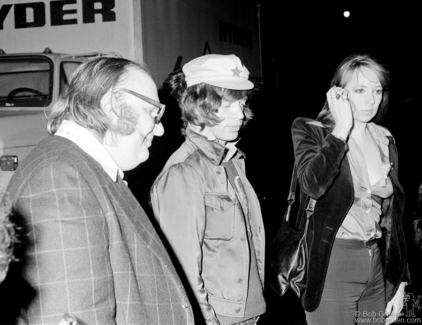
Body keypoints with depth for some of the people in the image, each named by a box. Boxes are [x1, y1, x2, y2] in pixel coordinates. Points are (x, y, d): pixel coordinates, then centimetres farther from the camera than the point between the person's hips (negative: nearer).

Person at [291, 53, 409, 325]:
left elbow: (394, 214, 12)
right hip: (332, 264, -5)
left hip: (379, 265, 5)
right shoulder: (311, 131, -6)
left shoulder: (386, 140, 8)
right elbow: (312, 185, -27)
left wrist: (401, 282, 11)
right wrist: (342, 129, -19)